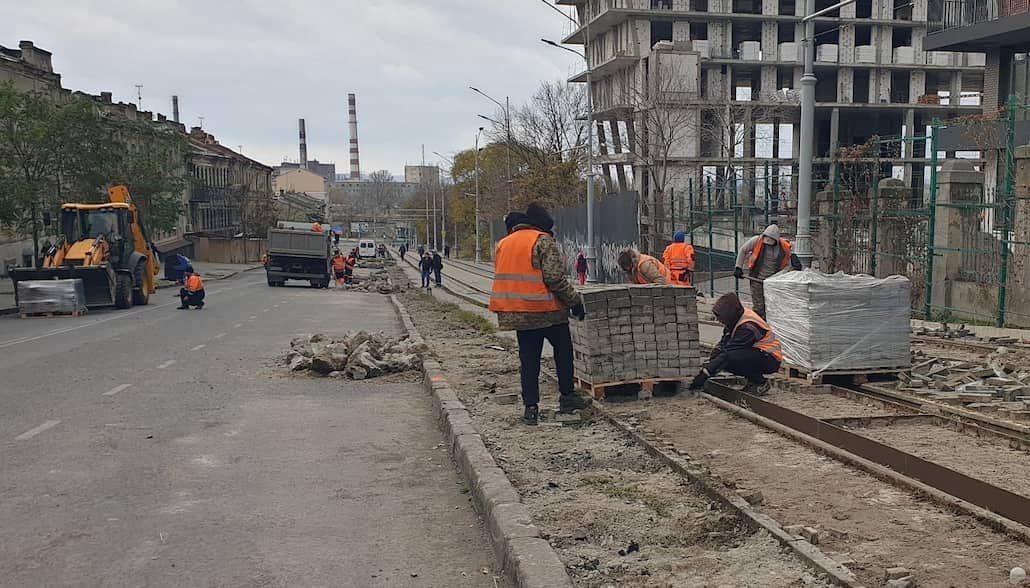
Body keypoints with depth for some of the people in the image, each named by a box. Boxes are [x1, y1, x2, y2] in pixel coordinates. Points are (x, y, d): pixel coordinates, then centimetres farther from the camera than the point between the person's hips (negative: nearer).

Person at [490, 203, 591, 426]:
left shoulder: (503, 244, 13)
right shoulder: (543, 241, -10)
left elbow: (503, 278, 16)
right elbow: (555, 278, -17)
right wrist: (575, 301, -9)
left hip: (517, 313, 6)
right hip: (547, 310, -6)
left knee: (528, 359, 10)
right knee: (563, 350, 13)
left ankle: (531, 407, 7)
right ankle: (567, 396, 20)